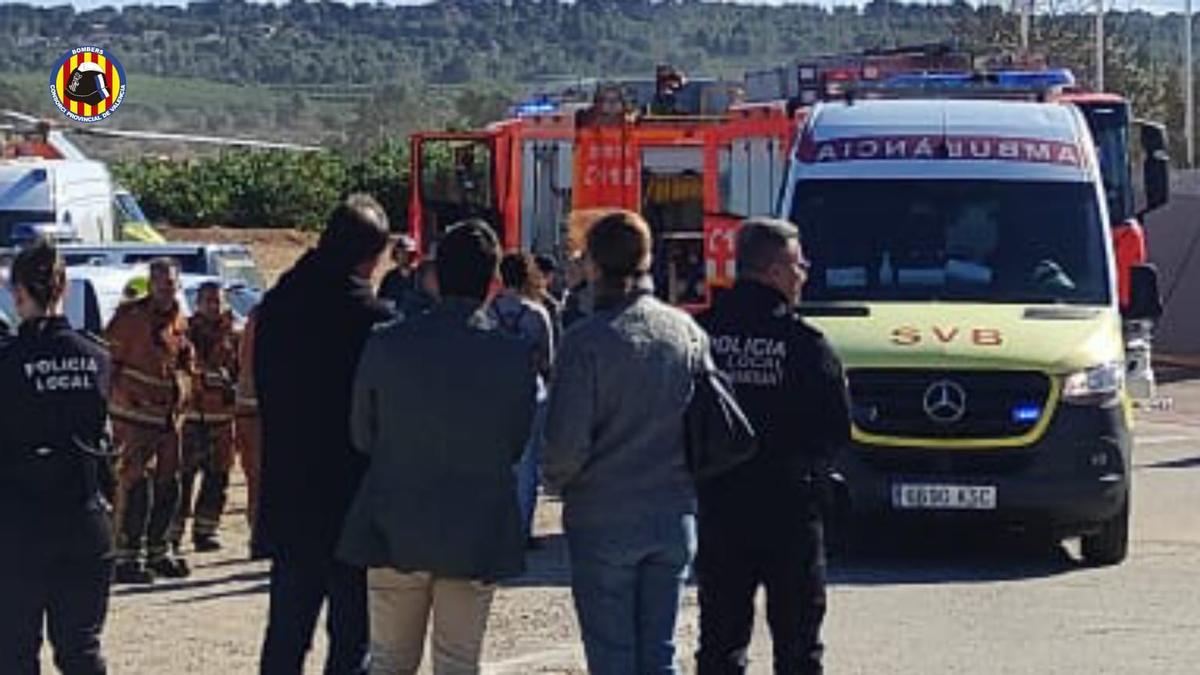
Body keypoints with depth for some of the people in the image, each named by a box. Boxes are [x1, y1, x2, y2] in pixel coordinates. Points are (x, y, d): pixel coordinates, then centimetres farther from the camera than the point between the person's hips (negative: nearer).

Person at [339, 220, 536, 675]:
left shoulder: (386, 346, -10)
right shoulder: (514, 356, -11)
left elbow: (362, 437, 1)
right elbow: (516, 447, 0)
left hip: (396, 530, 1)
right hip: (477, 536, -1)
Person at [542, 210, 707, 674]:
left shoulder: (587, 340, -15)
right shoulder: (688, 332, 1)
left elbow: (567, 440, -16)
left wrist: (556, 479, 4)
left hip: (604, 519, -4)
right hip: (675, 517, 5)